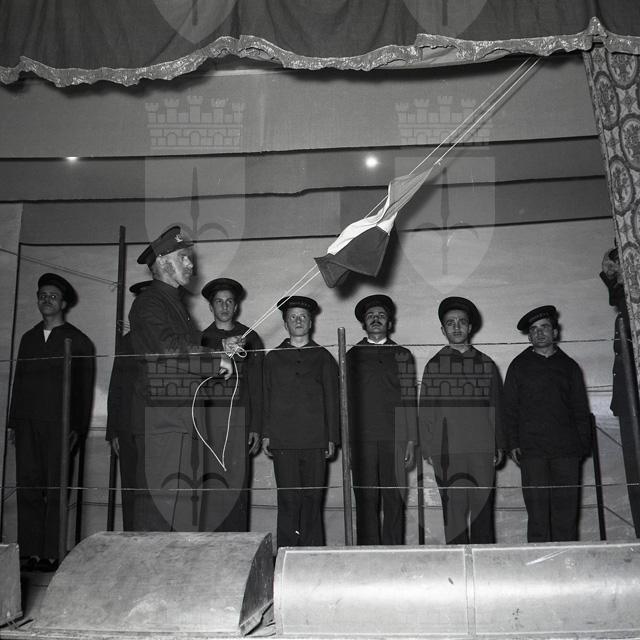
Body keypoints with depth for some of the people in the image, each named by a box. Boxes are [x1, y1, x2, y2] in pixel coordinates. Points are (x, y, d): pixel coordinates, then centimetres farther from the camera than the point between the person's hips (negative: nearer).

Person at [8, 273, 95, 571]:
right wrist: (13, 421, 11)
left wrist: (77, 427, -7)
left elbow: (84, 388, 0)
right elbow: (18, 382, 19)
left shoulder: (78, 341, 5)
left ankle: (52, 554, 0)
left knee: (56, 488, -4)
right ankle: (30, 552, 6)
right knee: (28, 487, 1)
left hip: (58, 424, -4)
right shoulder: (28, 338, 19)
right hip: (27, 423, 4)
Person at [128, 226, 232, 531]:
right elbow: (170, 350, -19)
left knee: (186, 499, 8)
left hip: (185, 419, 9)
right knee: (162, 504, -8)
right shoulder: (149, 302, -6)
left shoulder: (175, 303, 24)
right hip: (162, 418, -9)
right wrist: (217, 361, -9)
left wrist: (219, 350, 11)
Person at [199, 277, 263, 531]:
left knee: (236, 483, -5)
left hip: (238, 418, 0)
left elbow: (257, 387, 8)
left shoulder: (250, 338, 12)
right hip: (206, 419, 1)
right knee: (207, 483, -6)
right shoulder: (201, 338, 15)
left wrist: (256, 428, 3)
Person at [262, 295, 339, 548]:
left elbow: (332, 400, 11)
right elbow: (266, 399, 12)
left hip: (315, 440, 0)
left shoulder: (323, 357, 14)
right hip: (283, 440, 0)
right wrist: (266, 434, 4)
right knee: (288, 499, -3)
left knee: (313, 499, -1)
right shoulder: (273, 357, 16)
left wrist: (332, 438, 4)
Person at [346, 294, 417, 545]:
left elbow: (409, 399, 10)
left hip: (394, 437, 0)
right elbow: (346, 400, 9)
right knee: (366, 500, -1)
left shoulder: (402, 355, 14)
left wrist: (411, 441, 2)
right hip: (361, 437, 0)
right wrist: (346, 442, 2)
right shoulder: (352, 355, 13)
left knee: (394, 500, -2)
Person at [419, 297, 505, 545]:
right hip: (447, 451, -1)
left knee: (482, 508, 3)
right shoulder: (434, 365, 8)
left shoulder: (486, 364, 12)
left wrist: (499, 445, 7)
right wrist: (428, 449, 1)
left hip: (483, 449, 1)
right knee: (454, 509, -2)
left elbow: (497, 407, 13)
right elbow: (425, 411, 7)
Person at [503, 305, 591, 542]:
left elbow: (581, 410, 15)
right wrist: (513, 443, -1)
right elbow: (510, 407, 8)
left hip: (566, 449, 1)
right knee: (537, 513, -3)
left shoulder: (569, 366, 16)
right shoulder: (519, 366, 12)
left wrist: (584, 444, 5)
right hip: (532, 450, -1)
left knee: (566, 511, -1)